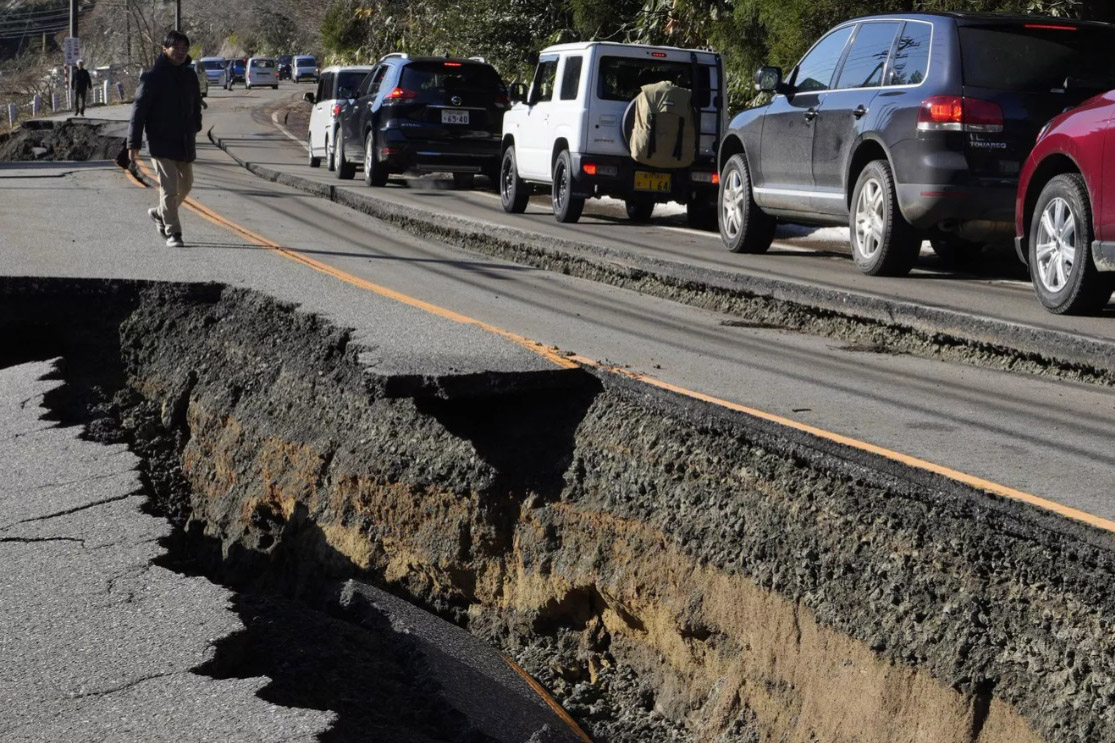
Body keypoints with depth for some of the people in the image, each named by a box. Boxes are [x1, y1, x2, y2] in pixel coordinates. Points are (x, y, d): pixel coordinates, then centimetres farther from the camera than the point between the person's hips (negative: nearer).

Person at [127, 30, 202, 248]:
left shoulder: (190, 76, 7)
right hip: (161, 143, -6)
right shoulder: (153, 78, -10)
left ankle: (160, 214, 38)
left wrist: (194, 130, 16)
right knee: (169, 187, -10)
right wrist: (133, 143, -14)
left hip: (185, 142, 6)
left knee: (185, 185, 15)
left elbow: (196, 106, 20)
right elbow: (139, 110, -10)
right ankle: (172, 233, -3)